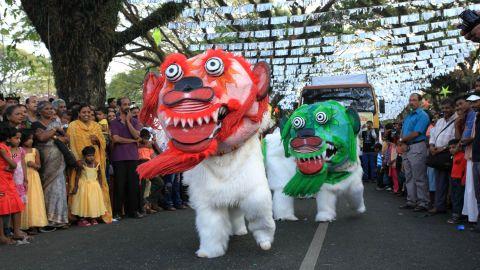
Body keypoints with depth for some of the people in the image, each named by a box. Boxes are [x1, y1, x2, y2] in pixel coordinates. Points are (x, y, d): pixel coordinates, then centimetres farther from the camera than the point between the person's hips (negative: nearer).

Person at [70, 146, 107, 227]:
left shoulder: (97, 165, -3)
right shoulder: (82, 165, -12)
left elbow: (99, 176, 7)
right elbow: (77, 176, -7)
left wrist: (100, 186, 6)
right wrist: (75, 187, -7)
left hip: (95, 186, 3)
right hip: (84, 185, -3)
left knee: (94, 202, 5)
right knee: (84, 202, -1)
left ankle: (93, 218, 14)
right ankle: (82, 219, 6)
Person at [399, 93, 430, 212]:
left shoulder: (422, 115, -7)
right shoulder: (408, 116, 19)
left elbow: (416, 133, -15)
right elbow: (403, 132, 17)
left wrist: (403, 140, -3)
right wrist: (402, 143, -3)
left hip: (417, 147, -9)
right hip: (407, 148, 9)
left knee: (419, 178, -6)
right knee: (409, 177, 11)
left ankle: (423, 203, 0)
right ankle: (411, 201, 18)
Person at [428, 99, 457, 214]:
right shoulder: (439, 121, 20)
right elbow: (432, 135, 21)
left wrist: (442, 148, -16)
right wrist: (432, 146, 2)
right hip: (438, 155, 7)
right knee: (439, 182, 9)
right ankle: (439, 205, 13)